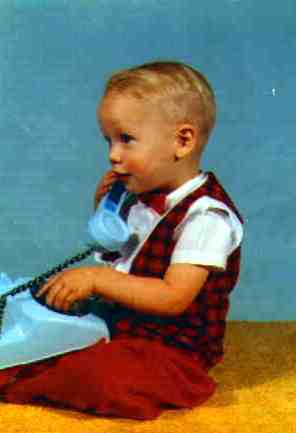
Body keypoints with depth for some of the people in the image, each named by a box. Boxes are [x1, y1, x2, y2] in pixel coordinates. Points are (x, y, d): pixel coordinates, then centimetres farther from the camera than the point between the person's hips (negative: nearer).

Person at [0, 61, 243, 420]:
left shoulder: (206, 215, -18)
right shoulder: (143, 199, 8)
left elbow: (174, 298, -24)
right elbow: (115, 259, 24)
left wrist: (97, 278, -26)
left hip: (171, 347, -9)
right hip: (116, 322, 9)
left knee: (96, 375, -32)